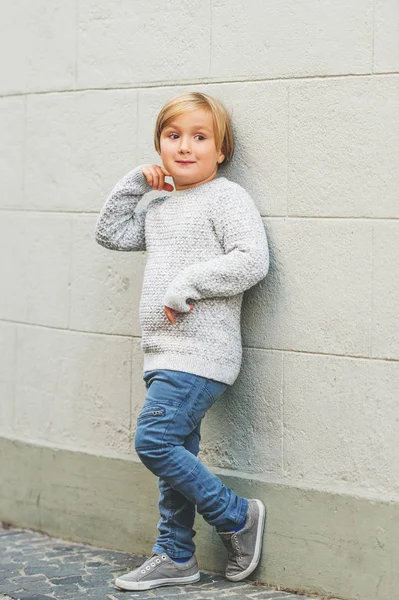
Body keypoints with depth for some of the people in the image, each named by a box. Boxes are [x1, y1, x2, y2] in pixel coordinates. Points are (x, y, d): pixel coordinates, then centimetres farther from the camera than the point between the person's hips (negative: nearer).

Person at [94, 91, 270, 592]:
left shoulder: (227, 197, -6)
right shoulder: (158, 208, 18)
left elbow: (252, 261, -17)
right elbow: (111, 233, 24)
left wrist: (187, 284, -18)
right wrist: (133, 183, 14)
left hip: (201, 352, -8)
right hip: (165, 352, 8)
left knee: (153, 440, -16)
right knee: (176, 454, 12)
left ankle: (237, 516, -2)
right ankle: (175, 557, 20)